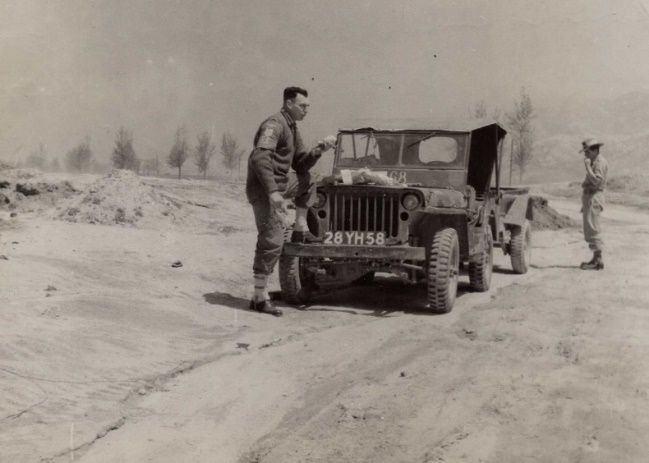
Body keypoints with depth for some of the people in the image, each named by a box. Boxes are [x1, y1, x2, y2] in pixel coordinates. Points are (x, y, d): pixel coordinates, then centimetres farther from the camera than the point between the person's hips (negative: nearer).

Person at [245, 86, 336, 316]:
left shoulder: (292, 129, 17)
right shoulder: (274, 125, -14)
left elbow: (301, 165, 18)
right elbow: (259, 158, -28)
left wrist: (320, 149, 1)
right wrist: (272, 191, -33)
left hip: (274, 191, 9)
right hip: (264, 191, -9)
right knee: (272, 243, -10)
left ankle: (300, 230, 18)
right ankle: (260, 297, -5)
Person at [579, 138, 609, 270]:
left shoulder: (600, 162, -12)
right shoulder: (594, 162, 20)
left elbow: (597, 181, -25)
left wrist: (587, 167, -19)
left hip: (594, 197, -11)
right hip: (589, 196, 11)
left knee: (592, 229, -12)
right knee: (589, 229, 13)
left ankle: (598, 261, -12)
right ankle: (596, 259, 18)